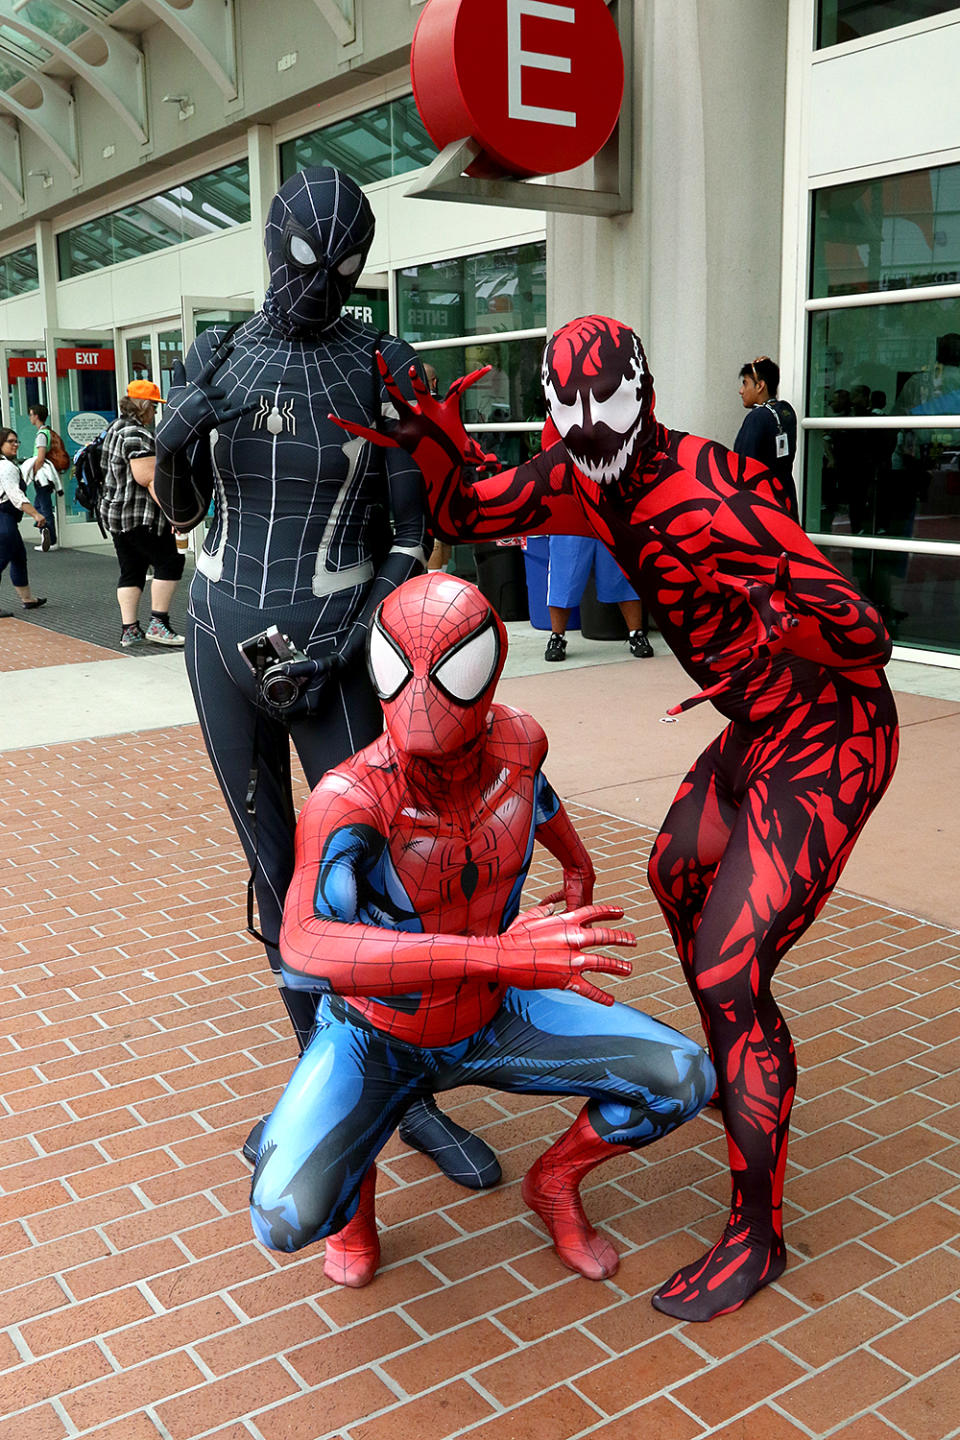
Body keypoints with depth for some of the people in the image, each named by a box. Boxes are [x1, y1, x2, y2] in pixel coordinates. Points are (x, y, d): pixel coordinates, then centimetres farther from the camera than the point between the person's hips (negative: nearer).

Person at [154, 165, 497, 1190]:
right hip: (224, 641, 3)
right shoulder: (215, 358, 4)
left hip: (334, 652, -3)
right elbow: (182, 507, 8)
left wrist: (349, 647, -16)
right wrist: (178, 437, -13)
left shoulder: (385, 366, -5)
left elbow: (411, 532, -5)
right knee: (274, 871, 11)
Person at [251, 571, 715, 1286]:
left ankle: (555, 1180, 17)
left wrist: (579, 864, 27)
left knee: (685, 1079, -12)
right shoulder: (350, 798, -37)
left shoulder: (516, 737, -19)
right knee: (287, 1220, -28)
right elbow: (304, 950, -55)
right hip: (376, 1039, -4)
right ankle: (353, 1183, 11)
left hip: (491, 1021, 4)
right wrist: (499, 954, -62)